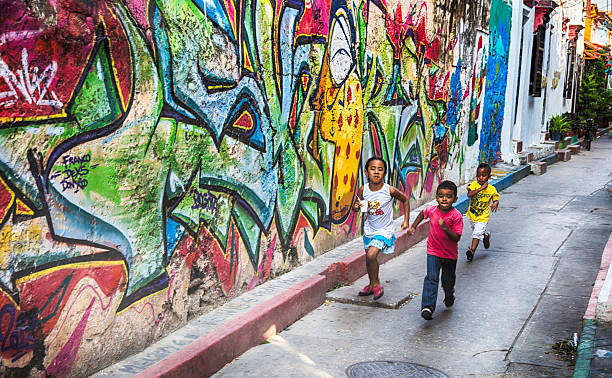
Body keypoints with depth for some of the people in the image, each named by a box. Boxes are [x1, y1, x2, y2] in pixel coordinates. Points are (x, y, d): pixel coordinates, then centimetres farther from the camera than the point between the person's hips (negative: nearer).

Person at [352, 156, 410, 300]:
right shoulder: (363, 190, -11)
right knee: (369, 257, 15)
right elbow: (356, 206, 5)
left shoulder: (390, 190, -19)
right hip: (369, 229, 5)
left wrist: (406, 220, 0)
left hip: (384, 230, -4)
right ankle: (372, 285, 38)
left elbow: (405, 199, 0)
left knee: (371, 255, -21)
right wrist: (356, 207, -20)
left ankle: (376, 284, 2)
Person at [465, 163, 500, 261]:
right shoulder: (474, 185, -11)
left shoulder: (492, 189, -9)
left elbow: (496, 199, 5)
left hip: (482, 217, -3)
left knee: (477, 233, -14)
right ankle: (486, 235, 55)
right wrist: (481, 188, -32)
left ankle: (472, 250, -12)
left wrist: (495, 204, -19)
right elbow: (469, 194, -28)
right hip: (472, 215, 3)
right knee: (477, 231, 25)